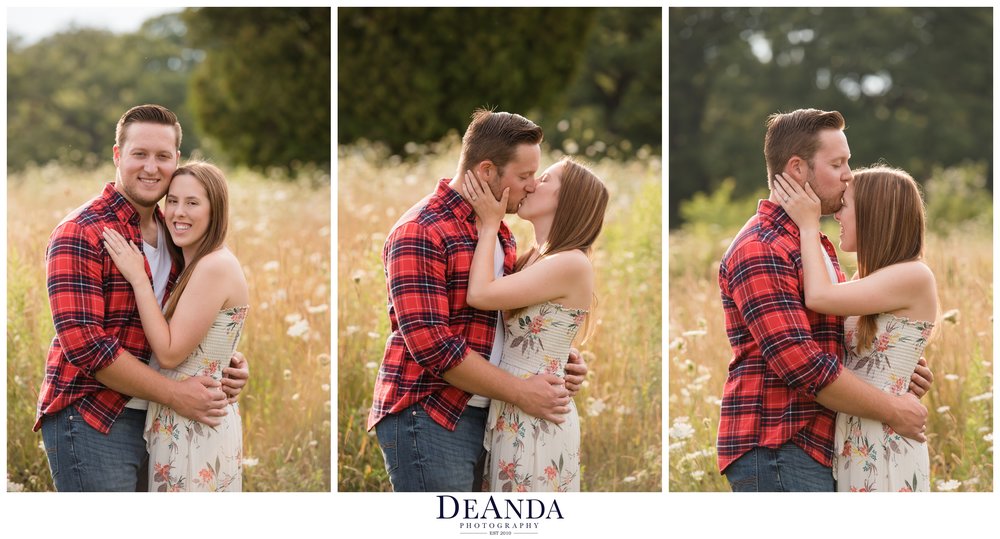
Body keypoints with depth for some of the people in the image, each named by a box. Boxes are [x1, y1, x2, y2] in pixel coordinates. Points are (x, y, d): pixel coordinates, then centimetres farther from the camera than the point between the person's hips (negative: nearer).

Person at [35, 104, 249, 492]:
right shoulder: (82, 234, -13)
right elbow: (82, 343, -20)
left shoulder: (170, 234, 13)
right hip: (89, 421, -8)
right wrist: (174, 394, -19)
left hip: (148, 417, 8)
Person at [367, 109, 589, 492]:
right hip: (427, 417, -9)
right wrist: (520, 393, -17)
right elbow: (431, 345, -21)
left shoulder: (500, 233, 16)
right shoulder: (421, 233, -14)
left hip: (477, 415, 9)